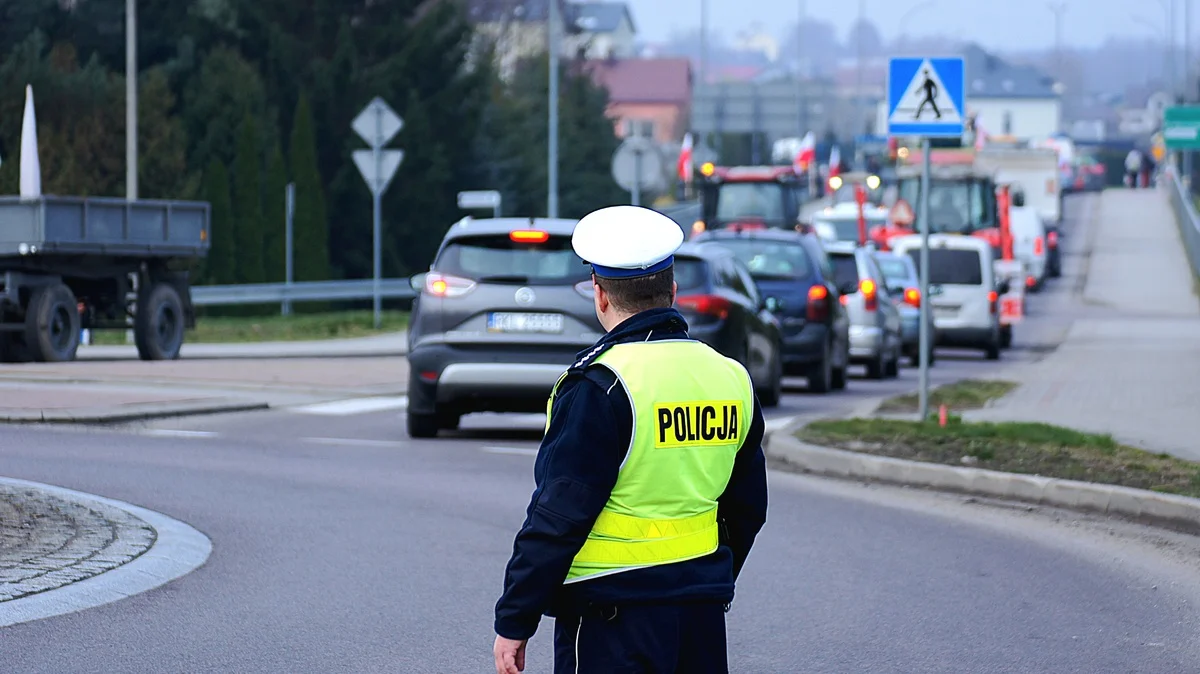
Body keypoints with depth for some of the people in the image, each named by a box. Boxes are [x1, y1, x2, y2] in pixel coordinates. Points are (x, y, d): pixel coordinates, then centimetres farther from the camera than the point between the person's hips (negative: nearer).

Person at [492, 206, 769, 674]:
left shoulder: (599, 386, -14)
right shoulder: (730, 378, 8)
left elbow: (558, 516, -15)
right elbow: (747, 509, 17)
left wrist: (514, 621, -8)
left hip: (612, 616, -7)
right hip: (703, 617, 7)